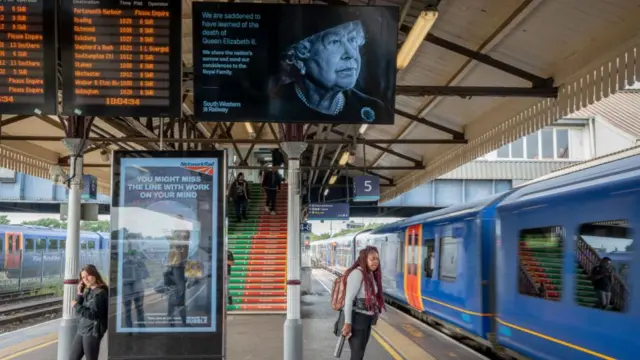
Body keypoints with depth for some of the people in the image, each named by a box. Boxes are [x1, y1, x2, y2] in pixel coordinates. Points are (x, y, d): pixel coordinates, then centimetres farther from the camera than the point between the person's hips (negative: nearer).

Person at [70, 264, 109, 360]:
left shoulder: (100, 293, -15)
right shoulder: (88, 291, 12)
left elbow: (93, 314, -20)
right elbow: (80, 308, 10)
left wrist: (76, 306, -14)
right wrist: (79, 294, -2)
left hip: (92, 332, -9)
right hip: (82, 331, 9)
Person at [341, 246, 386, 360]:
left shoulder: (371, 274, 9)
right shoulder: (357, 273, -19)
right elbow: (349, 298, -22)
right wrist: (348, 323, -24)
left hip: (366, 318, 9)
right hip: (356, 318, -9)